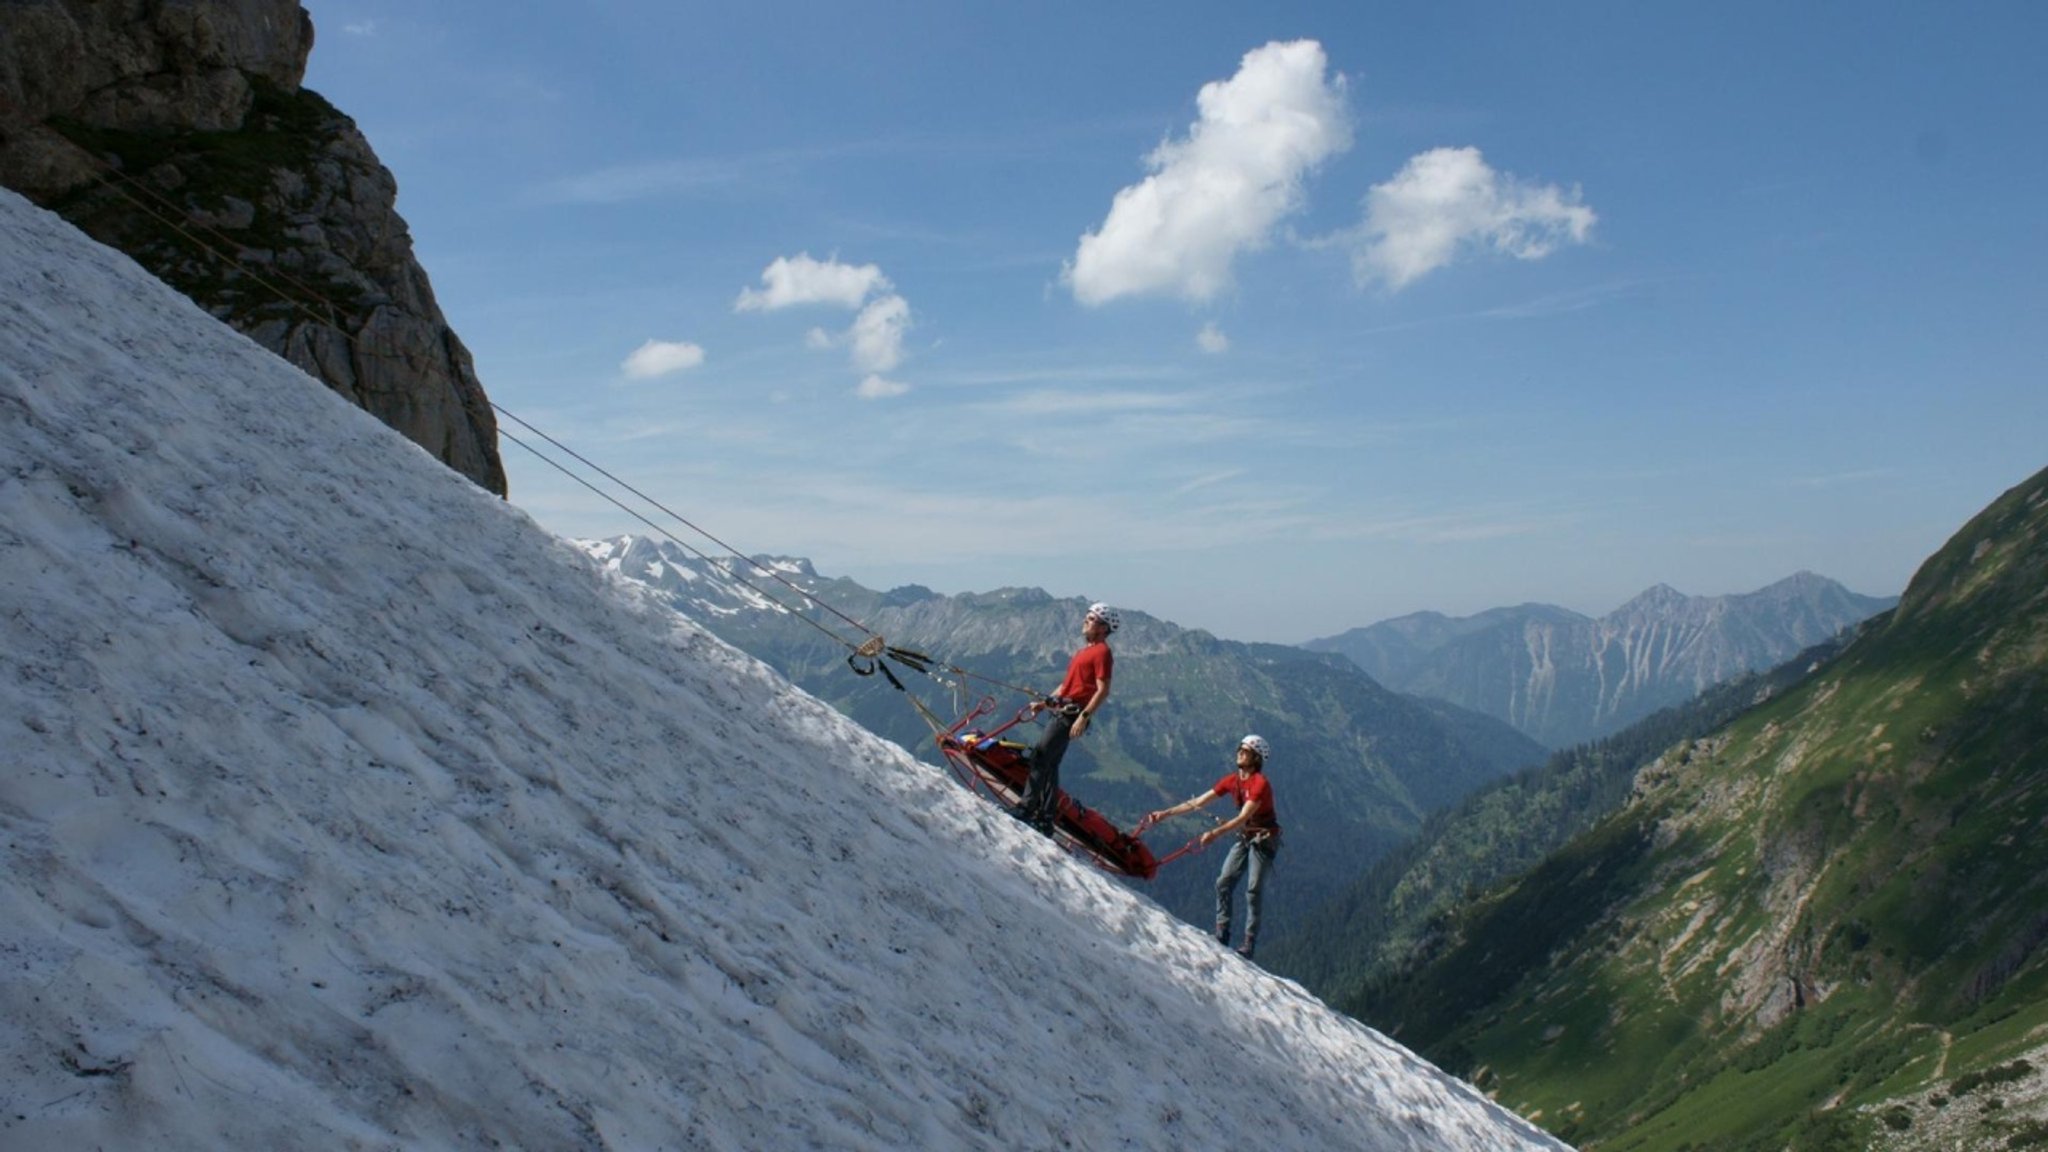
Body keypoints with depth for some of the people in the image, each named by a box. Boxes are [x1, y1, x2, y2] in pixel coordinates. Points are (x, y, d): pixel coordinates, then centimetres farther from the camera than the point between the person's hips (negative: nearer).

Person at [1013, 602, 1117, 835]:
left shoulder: (1102, 652, -8)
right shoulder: (1086, 650, 22)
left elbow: (1103, 690, -16)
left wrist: (1084, 717, -23)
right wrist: (1045, 703, 24)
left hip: (1071, 715, -10)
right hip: (1060, 711, 10)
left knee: (1040, 757, -15)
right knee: (1049, 763, 10)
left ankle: (1026, 808, -16)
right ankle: (1047, 818, 14)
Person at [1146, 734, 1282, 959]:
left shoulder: (1260, 784, -23)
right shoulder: (1232, 781, -2)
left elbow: (1243, 818, -32)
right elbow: (1197, 802, -1)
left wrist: (1215, 833, -44)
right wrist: (1165, 814, -7)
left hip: (1264, 838, -7)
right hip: (1244, 837, 7)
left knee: (1254, 891, -8)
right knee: (1224, 883, 0)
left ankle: (1248, 947, -3)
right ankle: (1221, 937, 8)